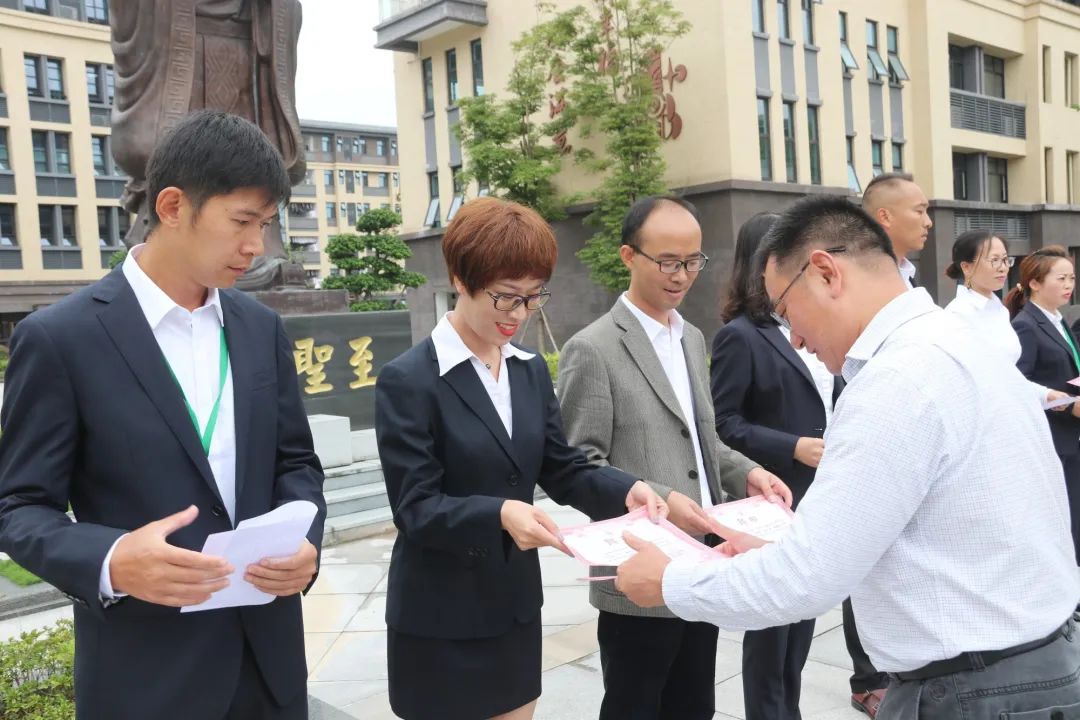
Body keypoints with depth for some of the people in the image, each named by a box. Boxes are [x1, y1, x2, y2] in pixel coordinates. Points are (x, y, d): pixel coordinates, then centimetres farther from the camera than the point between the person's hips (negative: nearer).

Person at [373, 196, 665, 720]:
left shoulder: (531, 370, 6)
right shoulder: (407, 380, -15)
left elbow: (561, 469, 5)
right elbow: (415, 508, -18)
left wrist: (625, 490, -14)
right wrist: (499, 515, -34)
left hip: (515, 605, 6)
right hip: (441, 620, -6)